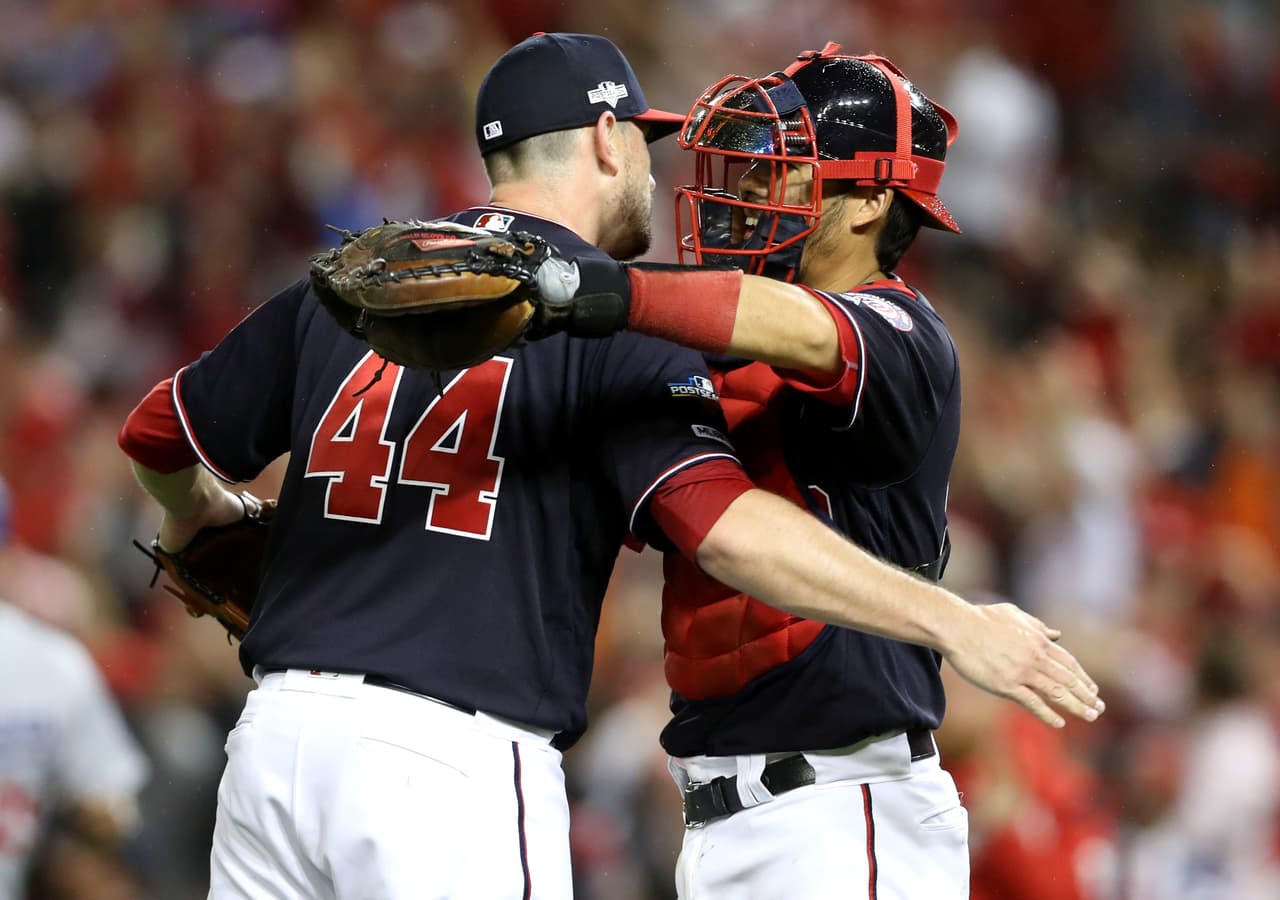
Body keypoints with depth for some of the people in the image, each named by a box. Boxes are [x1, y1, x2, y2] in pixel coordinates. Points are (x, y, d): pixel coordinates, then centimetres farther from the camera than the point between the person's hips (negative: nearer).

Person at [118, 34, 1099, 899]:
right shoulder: (612, 316, -2)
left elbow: (160, 435, 22)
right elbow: (721, 520, -17)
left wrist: (199, 518, 46)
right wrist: (951, 618, -19)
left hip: (278, 731, 6)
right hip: (455, 764, -6)